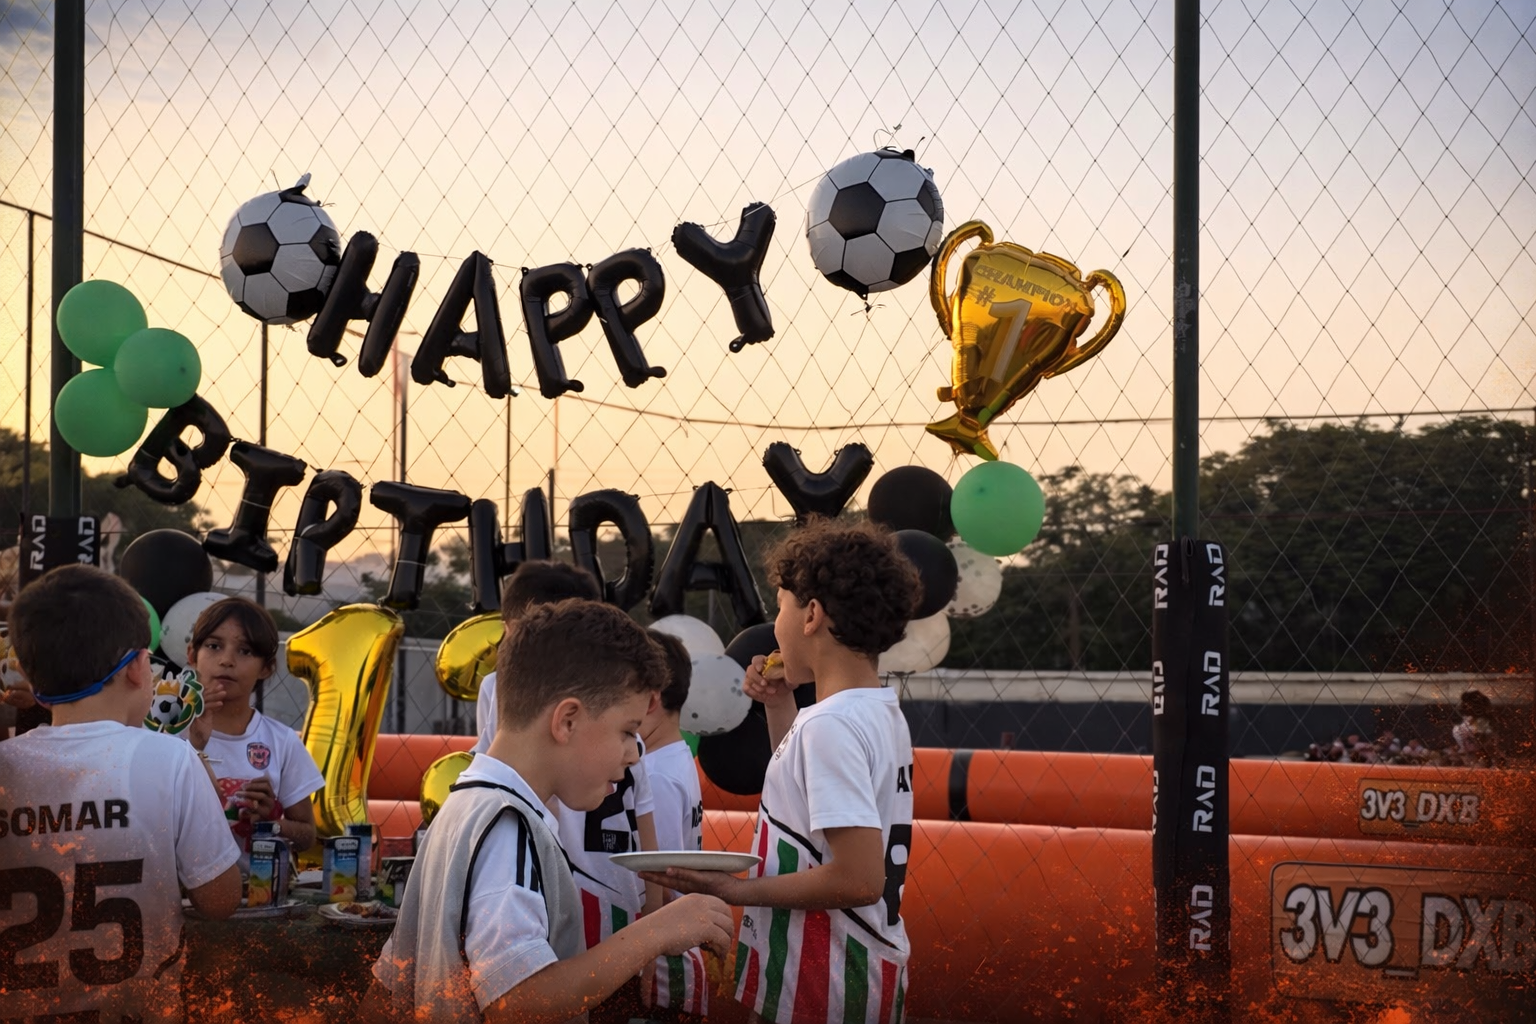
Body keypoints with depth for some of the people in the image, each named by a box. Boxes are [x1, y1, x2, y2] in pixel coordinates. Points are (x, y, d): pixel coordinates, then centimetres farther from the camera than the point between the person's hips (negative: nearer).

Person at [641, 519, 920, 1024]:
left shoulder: (831, 724, -20)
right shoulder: (884, 714, 8)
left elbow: (859, 878, -26)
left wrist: (741, 890, -18)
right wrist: (781, 709, 18)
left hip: (821, 982, -9)